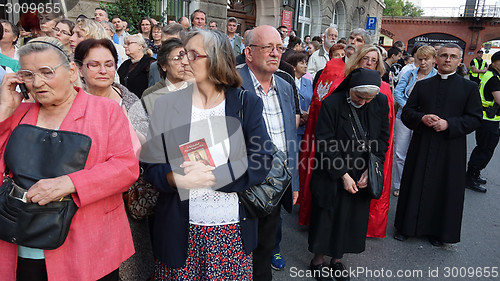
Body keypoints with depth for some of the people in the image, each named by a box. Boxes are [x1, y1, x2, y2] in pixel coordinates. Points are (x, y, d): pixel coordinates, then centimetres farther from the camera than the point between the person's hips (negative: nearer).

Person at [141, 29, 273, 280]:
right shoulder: (167, 105, 0)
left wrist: (213, 175, -18)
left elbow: (260, 164, -8)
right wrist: (175, 178, -21)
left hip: (233, 229, 0)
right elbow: (151, 166, -1)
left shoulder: (246, 104, -2)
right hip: (180, 229, 1)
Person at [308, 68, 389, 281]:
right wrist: (343, 175, -15)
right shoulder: (331, 104, -15)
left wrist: (370, 170, -5)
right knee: (326, 220, 8)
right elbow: (324, 144, -14)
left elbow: (383, 139, 4)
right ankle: (318, 261, 31)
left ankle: (337, 260, 36)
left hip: (362, 177, 4)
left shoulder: (381, 103, -3)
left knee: (353, 220, 14)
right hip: (332, 176, -4)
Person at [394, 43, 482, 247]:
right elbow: (406, 113, 4)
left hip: (451, 148, -1)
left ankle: (437, 231, 24)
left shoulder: (469, 87, 2)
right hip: (421, 146, 1)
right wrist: (422, 118, -16)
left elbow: (475, 119, -3)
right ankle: (407, 226, 23)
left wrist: (448, 124, -17)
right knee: (415, 185, 8)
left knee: (445, 189, 7)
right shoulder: (422, 85, 8)